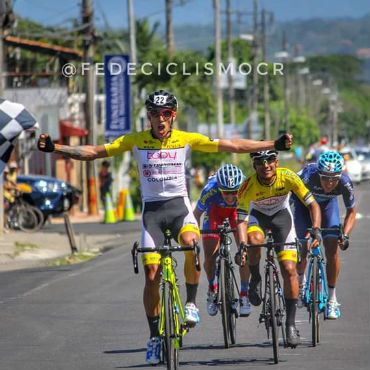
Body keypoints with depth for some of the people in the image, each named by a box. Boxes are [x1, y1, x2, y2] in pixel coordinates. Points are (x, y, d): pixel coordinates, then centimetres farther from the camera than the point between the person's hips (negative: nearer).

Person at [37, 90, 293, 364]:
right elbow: (93, 152, -2)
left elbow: (231, 146, -3)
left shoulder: (186, 139, -2)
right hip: (152, 209, 1)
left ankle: (191, 303, -14)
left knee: (191, 243, -33)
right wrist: (54, 148, -13)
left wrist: (274, 145, -8)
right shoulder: (135, 141, -2)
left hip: (179, 205, -1)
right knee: (151, 275, -4)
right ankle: (155, 336, 10)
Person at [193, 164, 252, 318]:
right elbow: (197, 213, -21)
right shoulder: (210, 191, -40)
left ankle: (244, 294, -3)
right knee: (210, 256, -7)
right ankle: (212, 288, 22)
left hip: (238, 209, 0)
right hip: (216, 208, 0)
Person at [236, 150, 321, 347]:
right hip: (257, 214, -1)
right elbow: (241, 220, -35)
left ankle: (291, 323, 1)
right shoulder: (248, 186, -32)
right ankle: (255, 279, -8)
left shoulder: (288, 177, -29)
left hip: (280, 214, 1)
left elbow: (312, 204, -24)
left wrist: (316, 230, -39)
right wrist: (242, 245, -52)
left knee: (289, 270, -10)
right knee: (255, 239, -38)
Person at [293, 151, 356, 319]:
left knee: (332, 250, -11)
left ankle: (332, 299, -1)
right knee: (304, 246, -7)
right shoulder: (309, 176, -41)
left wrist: (345, 235, -29)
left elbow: (351, 212, -16)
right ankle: (301, 282, 26)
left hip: (328, 204, 1)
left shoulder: (345, 184, -33)